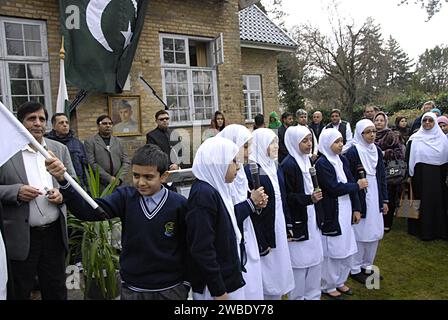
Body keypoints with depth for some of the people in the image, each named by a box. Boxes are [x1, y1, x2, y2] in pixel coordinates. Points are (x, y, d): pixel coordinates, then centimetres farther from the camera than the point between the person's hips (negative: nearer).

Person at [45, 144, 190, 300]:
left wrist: (187, 282, 1)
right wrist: (63, 180, -31)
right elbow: (88, 210, -17)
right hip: (131, 289, 3)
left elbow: (188, 246, -6)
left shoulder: (179, 204, -15)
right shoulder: (125, 197, -8)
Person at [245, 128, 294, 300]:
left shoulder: (276, 169, 7)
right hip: (263, 234, -7)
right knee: (267, 280, 8)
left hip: (280, 231, 7)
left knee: (279, 274, 18)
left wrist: (289, 226, 10)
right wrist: (260, 243, -17)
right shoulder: (250, 171, -18)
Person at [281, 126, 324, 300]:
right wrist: (309, 198, -27)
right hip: (297, 222, -8)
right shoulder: (288, 165, -17)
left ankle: (313, 295, 32)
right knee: (300, 262, 4)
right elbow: (286, 197, -19)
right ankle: (298, 296, 23)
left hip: (312, 220, 8)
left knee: (315, 259, 15)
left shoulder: (308, 160, 8)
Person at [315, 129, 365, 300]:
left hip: (346, 212, 7)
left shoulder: (343, 160, 7)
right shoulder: (321, 163, -15)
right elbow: (334, 188, -20)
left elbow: (350, 183, 8)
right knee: (331, 250, 5)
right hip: (331, 214, -7)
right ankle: (328, 286, 23)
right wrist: (357, 185, -8)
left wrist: (356, 208, 4)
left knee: (346, 248, 16)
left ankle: (340, 281, 35)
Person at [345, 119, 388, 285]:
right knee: (360, 234, 3)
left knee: (375, 234, 13)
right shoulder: (352, 152, -12)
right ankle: (355, 269, 20)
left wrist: (384, 200, 11)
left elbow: (382, 177, 12)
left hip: (375, 199, 6)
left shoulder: (377, 151, 7)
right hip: (359, 200, -6)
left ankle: (367, 265, 31)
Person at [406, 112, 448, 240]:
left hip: (436, 177, 1)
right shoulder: (414, 138, 0)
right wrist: (409, 175, -6)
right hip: (419, 177, -1)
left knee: (436, 201, 5)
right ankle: (419, 229, 14)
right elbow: (408, 158, 0)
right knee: (421, 202, 3)